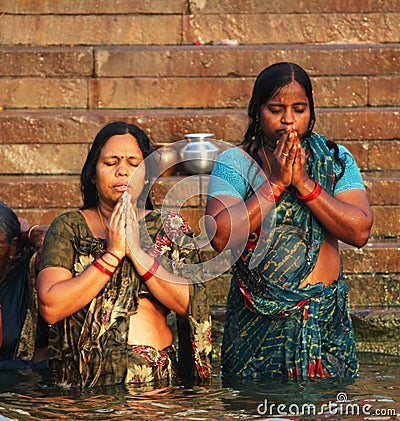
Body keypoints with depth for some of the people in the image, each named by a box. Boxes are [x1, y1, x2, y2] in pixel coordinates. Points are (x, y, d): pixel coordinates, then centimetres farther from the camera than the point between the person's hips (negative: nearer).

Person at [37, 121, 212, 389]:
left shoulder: (170, 227, 11)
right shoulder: (69, 228, 7)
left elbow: (188, 304, -2)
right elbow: (51, 308, -7)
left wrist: (137, 250, -8)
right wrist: (113, 253, -7)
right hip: (86, 374, 0)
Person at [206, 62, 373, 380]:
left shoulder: (335, 159, 6)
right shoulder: (234, 163, -1)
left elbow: (360, 231, -7)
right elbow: (221, 237, -16)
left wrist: (304, 182, -14)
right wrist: (276, 182, -15)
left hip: (328, 317, 2)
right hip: (259, 321, -2)